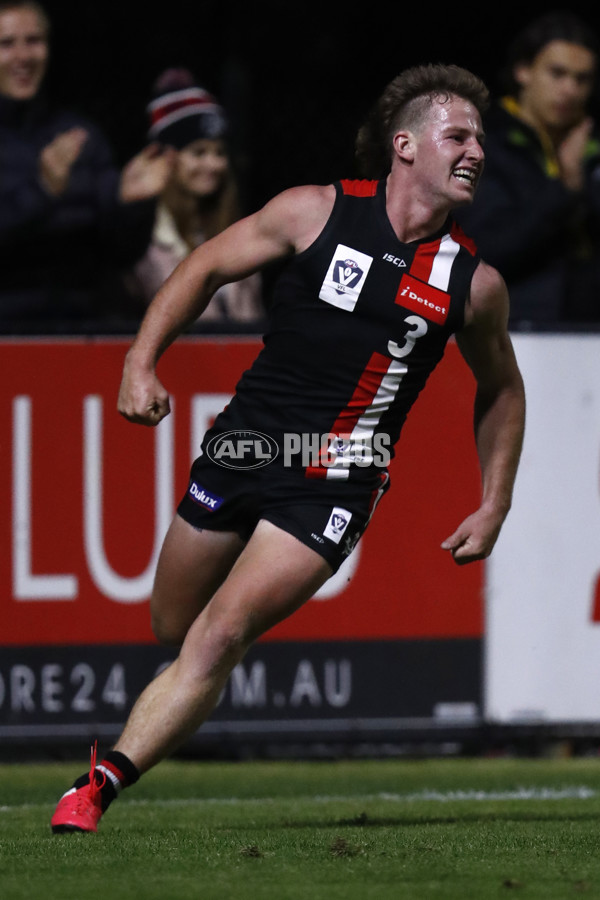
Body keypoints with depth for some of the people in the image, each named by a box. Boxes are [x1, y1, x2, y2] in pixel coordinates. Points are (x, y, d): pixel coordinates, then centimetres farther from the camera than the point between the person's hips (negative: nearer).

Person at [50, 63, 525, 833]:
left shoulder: (473, 283, 0)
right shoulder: (316, 212, -3)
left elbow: (500, 387, 18)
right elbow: (207, 268, 7)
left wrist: (493, 507, 12)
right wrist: (141, 359, -4)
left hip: (334, 482, -1)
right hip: (242, 449, 2)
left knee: (218, 638, -17)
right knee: (172, 629, 12)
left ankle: (96, 788, -16)